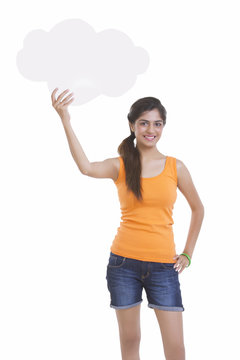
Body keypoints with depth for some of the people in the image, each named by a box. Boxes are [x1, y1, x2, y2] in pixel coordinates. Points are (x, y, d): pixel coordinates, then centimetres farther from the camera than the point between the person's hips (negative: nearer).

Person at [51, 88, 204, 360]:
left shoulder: (175, 167, 3)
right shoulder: (120, 166, -1)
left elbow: (197, 209, 15)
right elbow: (86, 167, -23)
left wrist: (187, 254, 9)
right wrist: (65, 121, -31)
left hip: (163, 266, 0)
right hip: (124, 262, 0)